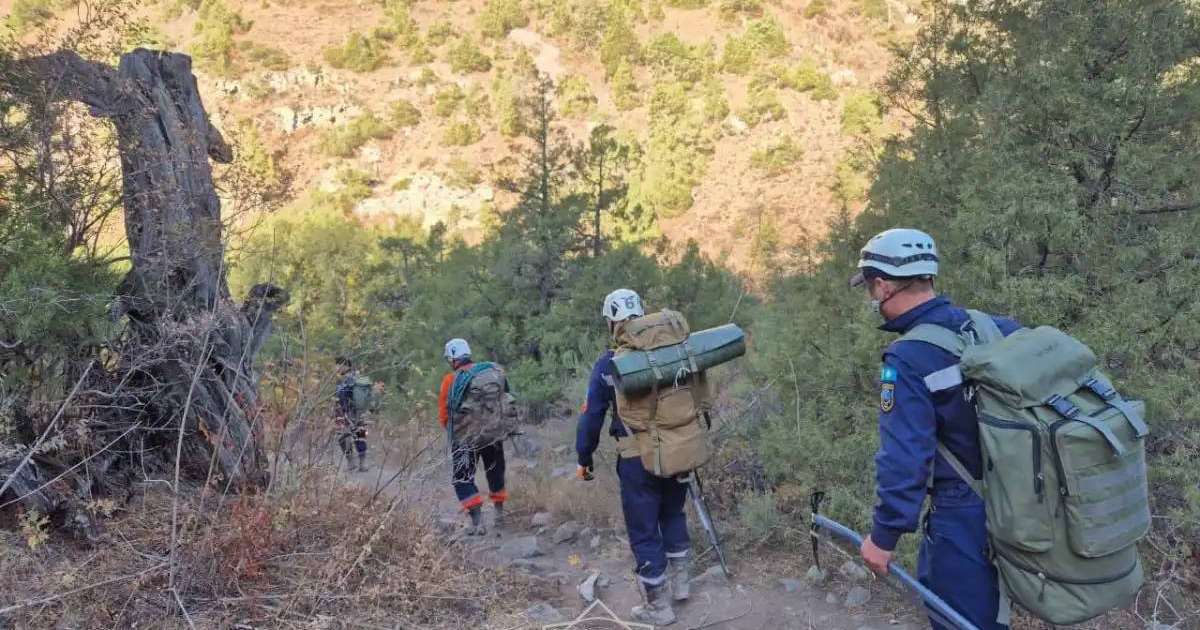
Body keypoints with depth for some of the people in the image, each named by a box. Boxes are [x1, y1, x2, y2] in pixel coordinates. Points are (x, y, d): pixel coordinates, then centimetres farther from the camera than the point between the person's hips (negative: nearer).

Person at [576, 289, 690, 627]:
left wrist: (584, 458, 5)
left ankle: (658, 606, 16)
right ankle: (680, 582, 36)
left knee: (644, 530, 8)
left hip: (637, 458, -4)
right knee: (673, 515, 26)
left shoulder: (607, 364, -10)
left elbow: (592, 416, -7)